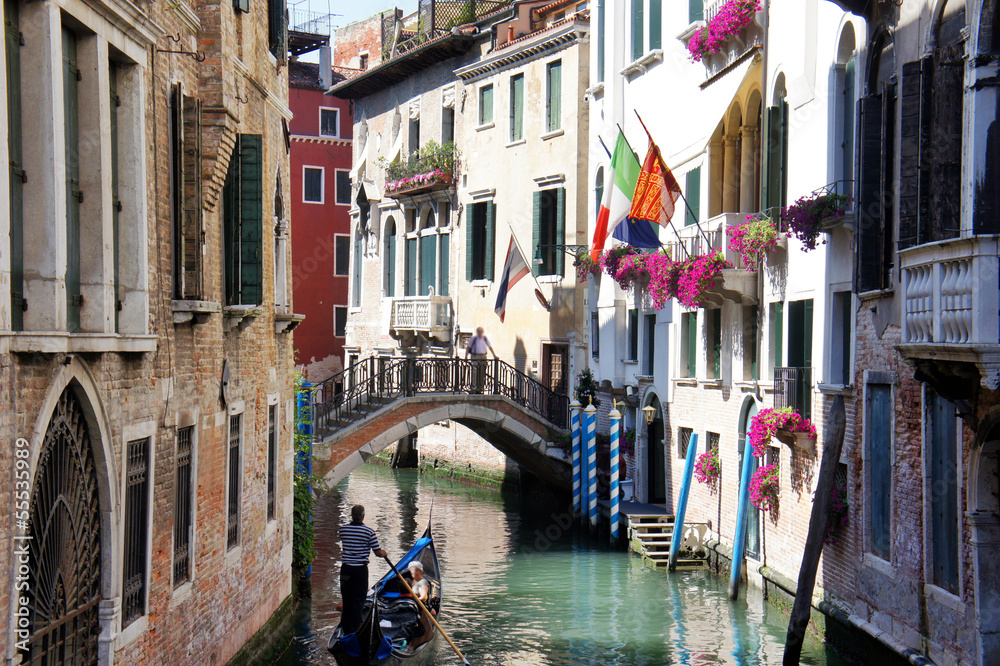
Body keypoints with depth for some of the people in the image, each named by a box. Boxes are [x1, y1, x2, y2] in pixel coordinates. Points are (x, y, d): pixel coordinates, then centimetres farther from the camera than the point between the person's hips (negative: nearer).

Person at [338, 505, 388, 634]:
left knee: (346, 600, 12)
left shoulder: (343, 530, 1)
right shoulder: (369, 531, -11)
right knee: (358, 601, 4)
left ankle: (346, 630, 19)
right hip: (360, 570, -3)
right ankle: (355, 631, 5)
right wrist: (385, 553, 16)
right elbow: (378, 552, -6)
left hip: (345, 569, 3)